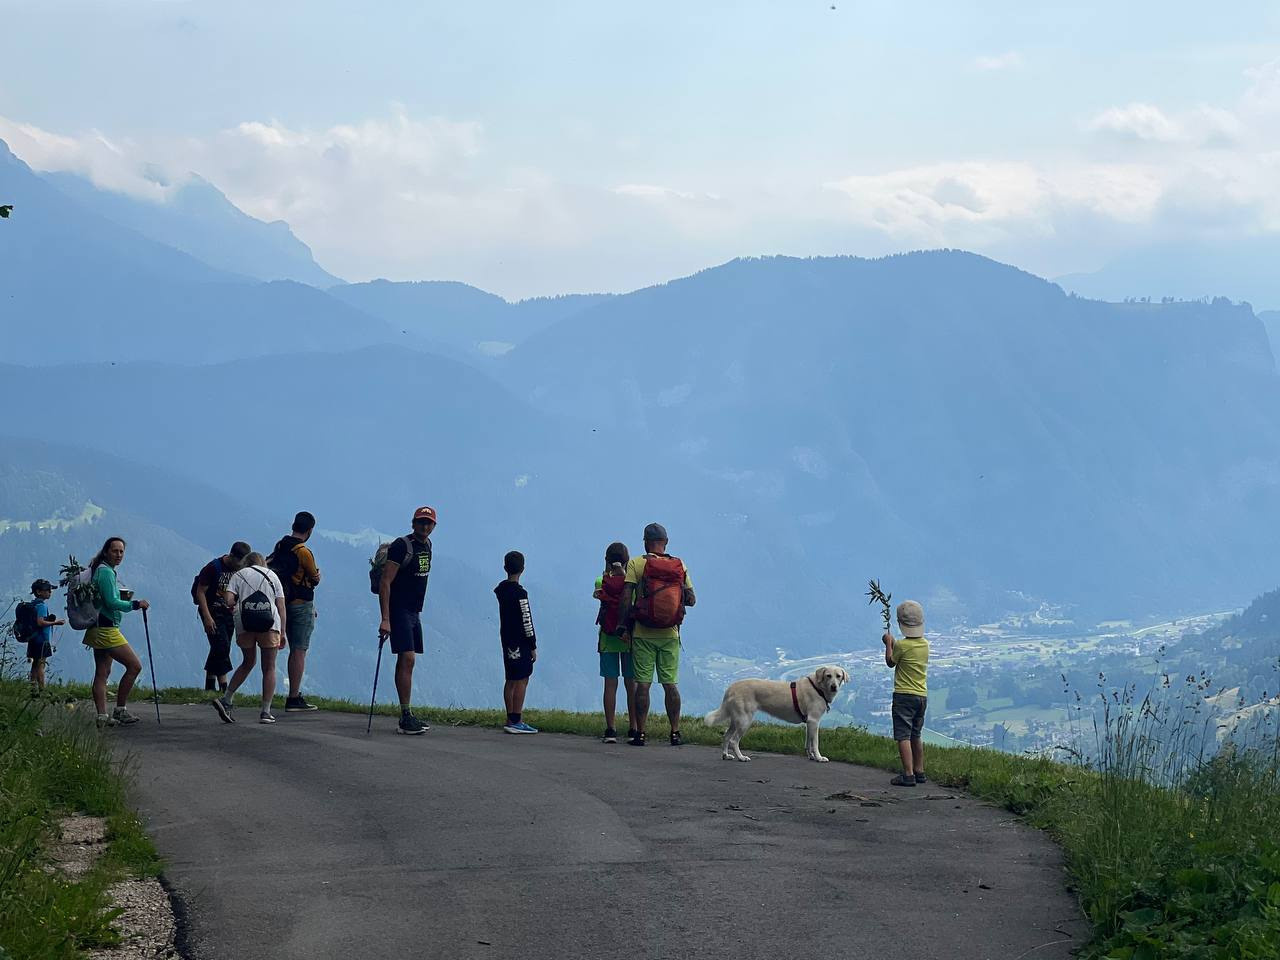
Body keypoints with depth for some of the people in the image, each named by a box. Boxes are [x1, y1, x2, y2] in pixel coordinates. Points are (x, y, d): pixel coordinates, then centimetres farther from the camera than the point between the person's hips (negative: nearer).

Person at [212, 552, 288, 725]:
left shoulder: (238, 575, 16)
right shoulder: (272, 575, 18)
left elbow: (228, 600, -1)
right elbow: (281, 607, 9)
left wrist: (232, 607, 22)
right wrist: (283, 632, 8)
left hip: (244, 624, 1)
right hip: (270, 623, -1)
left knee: (248, 663, 20)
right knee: (269, 667, 7)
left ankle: (226, 700, 12)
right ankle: (266, 712, 1)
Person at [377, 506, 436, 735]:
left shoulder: (427, 545, 12)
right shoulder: (401, 546, -15)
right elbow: (385, 582, -19)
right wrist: (385, 619, -24)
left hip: (414, 611, 9)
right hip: (399, 611, -9)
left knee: (407, 661, 11)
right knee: (407, 659, -15)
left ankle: (406, 717, 15)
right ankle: (405, 718, -17)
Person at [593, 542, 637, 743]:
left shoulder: (601, 582, -6)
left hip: (607, 639, 0)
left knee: (610, 683, 2)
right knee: (631, 684, 5)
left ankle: (610, 730, -1)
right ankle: (632, 729, 5)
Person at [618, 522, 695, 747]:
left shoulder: (636, 564, -5)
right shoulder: (679, 565, 3)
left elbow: (626, 597, -12)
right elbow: (691, 600, 4)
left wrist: (625, 624, -3)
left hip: (643, 634, -2)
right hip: (670, 635, 2)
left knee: (643, 683, 0)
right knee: (671, 684, 7)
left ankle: (640, 733, -1)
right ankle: (675, 733, 6)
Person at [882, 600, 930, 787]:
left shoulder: (902, 645, -15)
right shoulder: (925, 645, 4)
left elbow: (890, 662, 3)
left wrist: (888, 643, 16)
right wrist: (893, 642, 31)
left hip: (904, 695, -7)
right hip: (922, 695, 7)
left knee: (903, 736, -7)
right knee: (916, 736, 18)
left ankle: (908, 775, -14)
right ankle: (919, 772, 23)